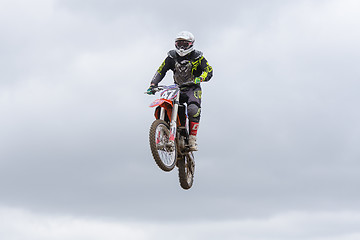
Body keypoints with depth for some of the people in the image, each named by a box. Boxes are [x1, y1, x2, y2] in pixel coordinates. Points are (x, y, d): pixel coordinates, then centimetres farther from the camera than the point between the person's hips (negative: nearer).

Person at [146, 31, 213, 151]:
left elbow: (208, 70, -14)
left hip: (193, 88, -4)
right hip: (177, 89, 4)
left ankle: (192, 140, -27)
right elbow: (161, 71, 2)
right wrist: (153, 85, -13)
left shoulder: (197, 57, -5)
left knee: (193, 109, -33)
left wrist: (199, 78, -35)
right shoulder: (172, 56, 4)